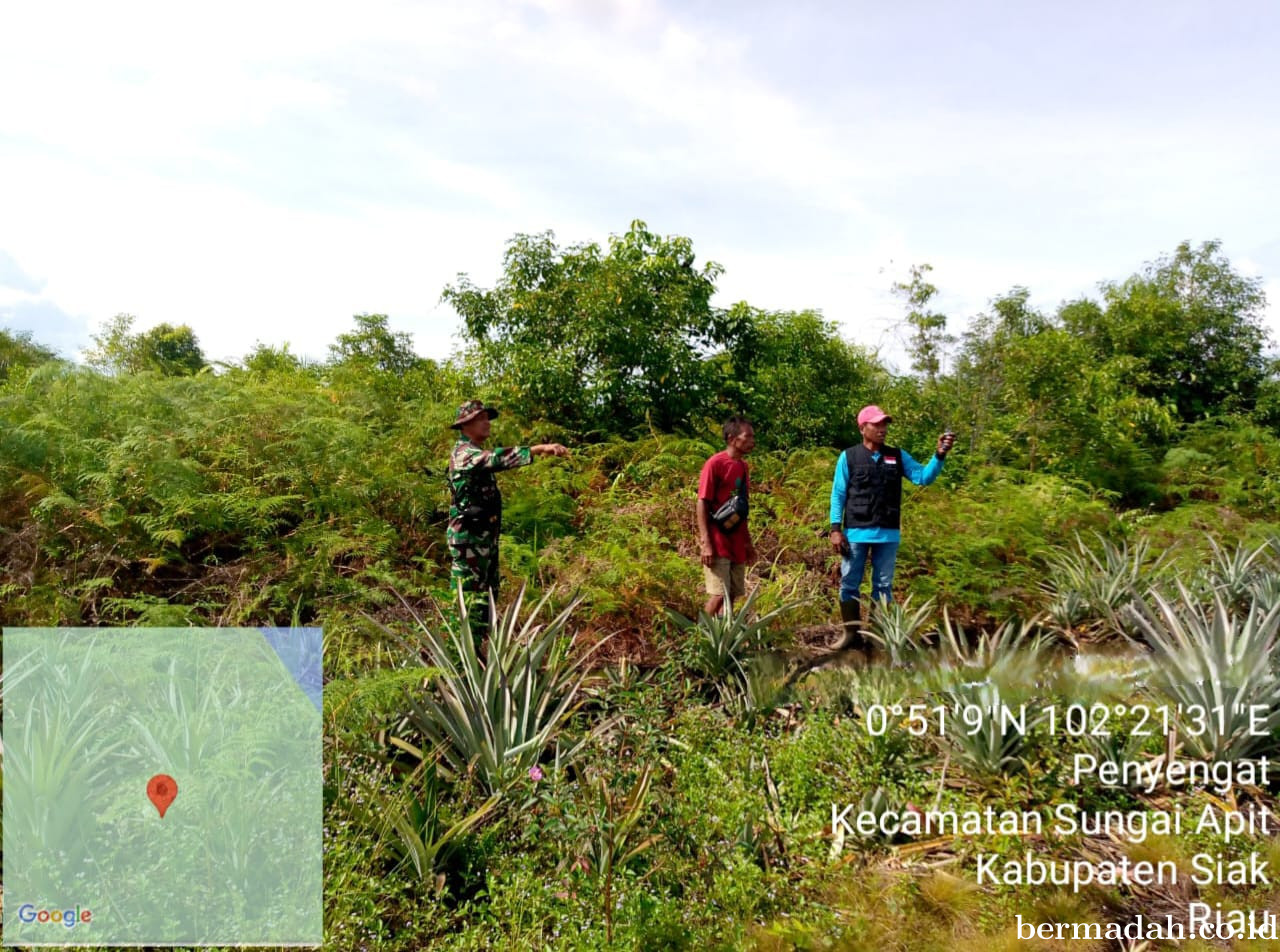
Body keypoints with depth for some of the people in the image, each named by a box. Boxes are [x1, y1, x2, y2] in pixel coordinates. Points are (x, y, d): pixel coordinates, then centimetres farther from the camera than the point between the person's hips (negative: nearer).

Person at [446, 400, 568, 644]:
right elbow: (497, 458, -34)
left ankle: (475, 647, 25)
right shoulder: (464, 452, -16)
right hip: (469, 538, -10)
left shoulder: (477, 453, 18)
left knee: (488, 593, 16)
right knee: (468, 596, -5)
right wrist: (538, 449, -42)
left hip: (485, 537, 10)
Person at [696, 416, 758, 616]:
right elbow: (702, 504, -13)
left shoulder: (743, 466, 12)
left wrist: (748, 542, 18)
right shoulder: (715, 464, -11)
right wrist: (706, 543, -19)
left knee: (732, 595, 9)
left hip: (737, 544, 8)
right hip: (717, 543, -8)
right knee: (718, 595, -10)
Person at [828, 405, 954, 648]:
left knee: (883, 586, 9)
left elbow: (923, 477, -2)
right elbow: (838, 494, -1)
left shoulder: (898, 456, 7)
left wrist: (939, 455, -18)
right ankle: (852, 634, 13)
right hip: (856, 533, -2)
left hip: (888, 534, 2)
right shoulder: (848, 457, -1)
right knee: (849, 584, 2)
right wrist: (835, 528, -7)